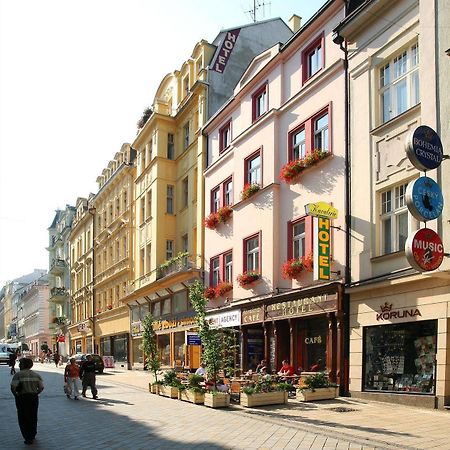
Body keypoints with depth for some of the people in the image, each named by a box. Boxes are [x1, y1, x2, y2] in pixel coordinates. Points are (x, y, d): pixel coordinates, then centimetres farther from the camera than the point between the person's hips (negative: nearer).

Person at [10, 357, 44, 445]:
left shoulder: (18, 375, -11)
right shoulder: (36, 375, 4)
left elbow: (13, 387, -21)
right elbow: (41, 387, 0)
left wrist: (16, 395, -5)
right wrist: (35, 394, 10)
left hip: (22, 398, -5)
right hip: (34, 398, 5)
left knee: (24, 418, 6)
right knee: (33, 417, 19)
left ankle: (28, 438, 5)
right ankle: (33, 436, 33)